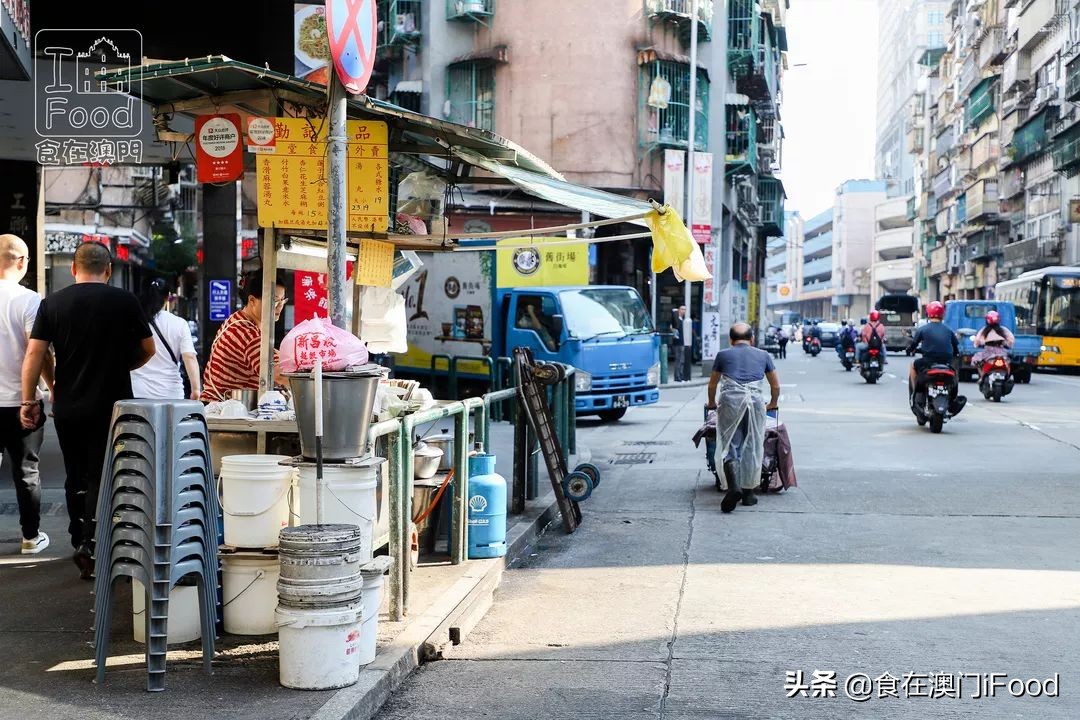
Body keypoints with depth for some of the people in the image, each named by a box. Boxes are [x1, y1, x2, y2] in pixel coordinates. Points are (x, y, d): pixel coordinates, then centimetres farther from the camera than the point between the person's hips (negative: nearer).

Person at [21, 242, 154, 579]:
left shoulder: (52, 303, 0)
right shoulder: (126, 301, -4)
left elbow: (34, 355, -3)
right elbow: (148, 350, 5)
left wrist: (29, 401, 4)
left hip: (68, 408, 2)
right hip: (112, 407, -2)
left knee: (76, 476, 16)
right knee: (102, 476, 2)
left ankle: (80, 542, 27)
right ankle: (90, 544, -12)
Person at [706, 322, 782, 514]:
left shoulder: (723, 355, 17)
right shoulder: (763, 355, 19)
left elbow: (712, 385, 25)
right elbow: (776, 386, 24)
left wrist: (712, 403, 43)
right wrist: (773, 404, 42)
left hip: (730, 400, -1)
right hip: (755, 400, 1)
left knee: (730, 446, 0)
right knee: (752, 448, 10)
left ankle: (734, 486, -22)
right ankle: (748, 493, 13)